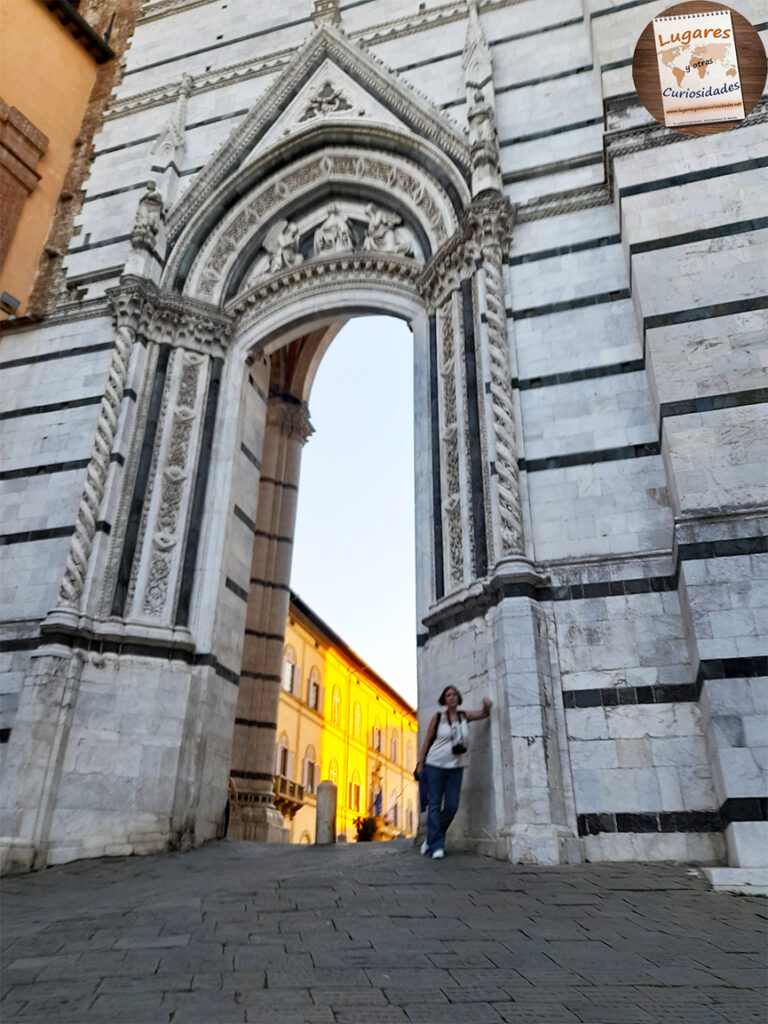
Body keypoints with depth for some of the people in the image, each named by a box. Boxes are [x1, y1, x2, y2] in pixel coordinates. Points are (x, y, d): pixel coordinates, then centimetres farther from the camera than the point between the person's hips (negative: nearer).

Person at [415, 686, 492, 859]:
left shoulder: (464, 716, 7)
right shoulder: (438, 718, 0)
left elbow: (484, 714, 8)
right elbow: (427, 741, 2)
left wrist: (487, 705, -17)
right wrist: (420, 764, -2)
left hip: (456, 767, 3)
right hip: (435, 765, -3)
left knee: (451, 806, 1)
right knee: (434, 804, -3)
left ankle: (431, 839, 19)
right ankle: (436, 846, 3)